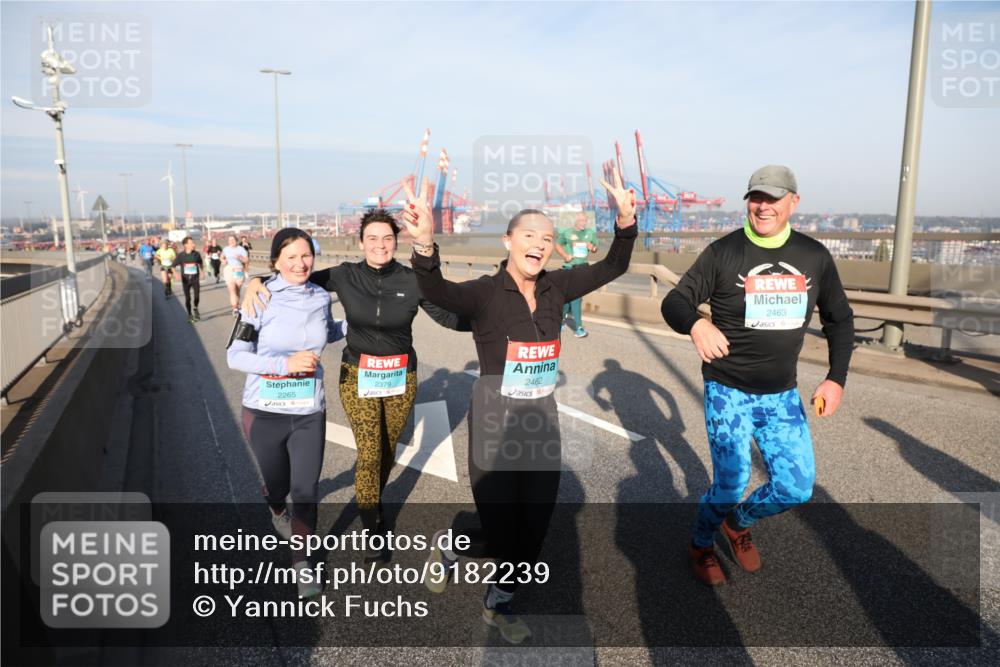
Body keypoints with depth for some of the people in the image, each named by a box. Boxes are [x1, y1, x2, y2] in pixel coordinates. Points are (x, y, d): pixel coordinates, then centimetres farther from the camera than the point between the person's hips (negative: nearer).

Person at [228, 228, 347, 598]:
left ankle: (301, 561, 24)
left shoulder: (321, 297, -1)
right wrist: (286, 363, -24)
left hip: (309, 412, 2)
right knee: (277, 483, 19)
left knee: (306, 490, 1)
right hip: (265, 411, -1)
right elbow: (236, 356, -13)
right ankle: (278, 512, 57)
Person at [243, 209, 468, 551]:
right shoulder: (346, 276, -8)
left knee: (388, 449, 16)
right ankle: (370, 527, 19)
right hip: (358, 376, -1)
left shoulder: (411, 279, -8)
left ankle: (375, 501, 46)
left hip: (401, 377, 1)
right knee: (368, 453, -2)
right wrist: (256, 282, -19)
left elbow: (447, 315, -5)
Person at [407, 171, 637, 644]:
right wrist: (425, 246, -54)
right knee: (501, 537, 4)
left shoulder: (556, 287, 0)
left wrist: (625, 222, -20)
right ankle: (447, 545, 39)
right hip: (494, 427, -5)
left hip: (543, 425, 5)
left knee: (532, 536, 14)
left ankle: (498, 607, 42)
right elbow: (436, 292, -35)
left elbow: (613, 267, -2)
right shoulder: (485, 293, -16)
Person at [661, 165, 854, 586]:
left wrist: (837, 378, 1)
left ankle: (739, 524, 35)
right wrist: (695, 323, -35)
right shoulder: (724, 252, -10)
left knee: (797, 488, 3)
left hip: (782, 394, 4)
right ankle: (700, 545, 26)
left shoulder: (814, 256, 1)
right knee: (730, 486, -6)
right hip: (727, 390, -4)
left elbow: (840, 319, 12)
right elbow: (674, 302, -11)